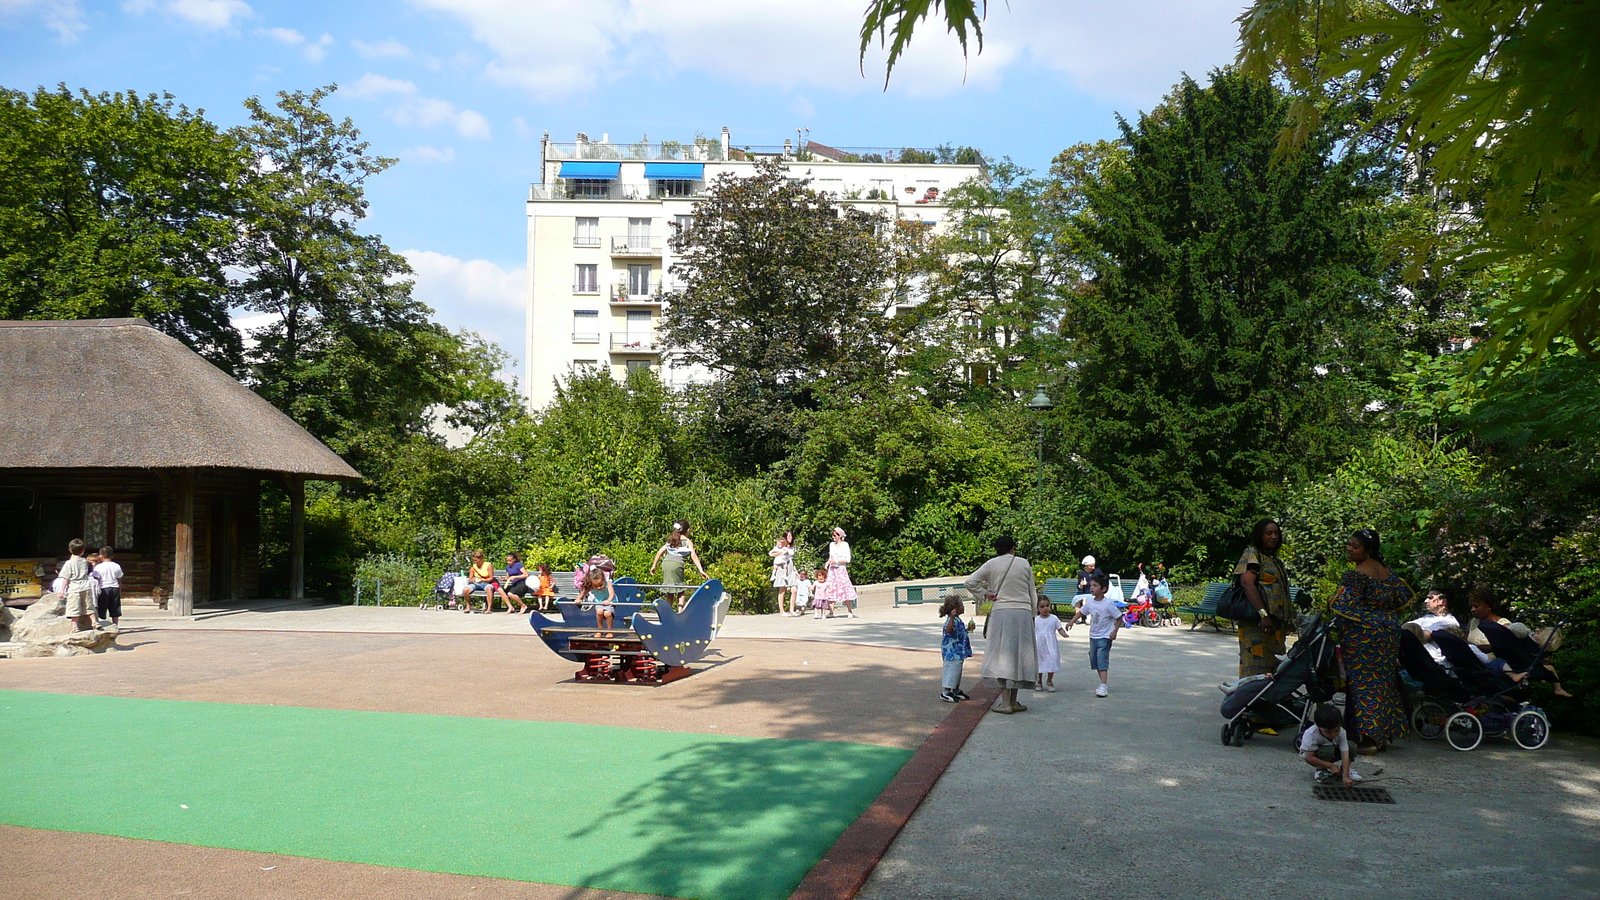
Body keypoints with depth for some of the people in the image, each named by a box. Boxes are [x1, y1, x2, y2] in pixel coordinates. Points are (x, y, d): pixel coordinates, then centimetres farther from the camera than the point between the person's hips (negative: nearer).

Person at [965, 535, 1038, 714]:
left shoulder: (991, 564, 2)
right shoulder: (1024, 564, 6)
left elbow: (970, 582, -4)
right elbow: (1032, 593, 9)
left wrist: (985, 593, 6)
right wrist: (1032, 612, 18)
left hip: (1001, 612, -1)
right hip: (1023, 612, 1)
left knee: (1002, 655, 1)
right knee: (1018, 655, 9)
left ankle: (1005, 701, -4)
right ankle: (1013, 701, 14)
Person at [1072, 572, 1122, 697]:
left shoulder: (1109, 604, -17)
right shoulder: (1090, 602, 1)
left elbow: (1119, 618, -11)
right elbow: (1081, 612, 15)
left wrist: (1115, 631, -17)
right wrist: (1072, 621, 4)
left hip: (1105, 637, -7)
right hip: (1093, 636, 7)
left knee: (1102, 659, -16)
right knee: (1094, 659, 11)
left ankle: (1103, 686, -19)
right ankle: (1104, 683, 25)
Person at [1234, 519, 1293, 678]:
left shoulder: (1274, 560, 22)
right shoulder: (1251, 554, -5)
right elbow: (1247, 583, -18)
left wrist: (1287, 621, 22)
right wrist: (1263, 614, -25)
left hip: (1275, 623, 9)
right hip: (1256, 623, -9)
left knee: (1271, 668, 8)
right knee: (1255, 667, -12)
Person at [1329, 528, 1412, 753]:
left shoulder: (1355, 574, -16)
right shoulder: (1386, 571, 10)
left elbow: (1342, 605, -22)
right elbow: (1404, 596, 16)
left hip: (1362, 634, -8)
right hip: (1389, 631, 8)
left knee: (1363, 682, -5)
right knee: (1383, 680, 14)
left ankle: (1369, 738, -8)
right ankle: (1385, 734, 21)